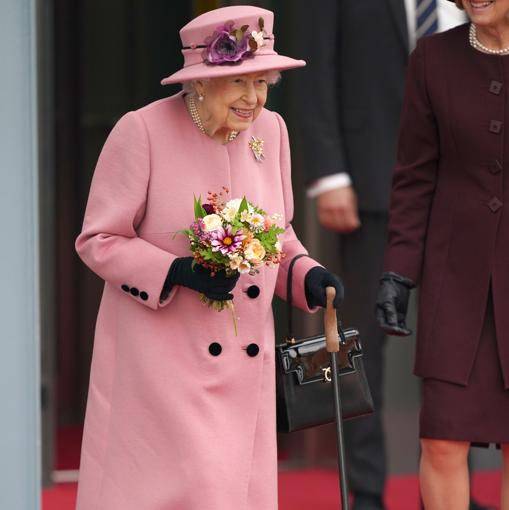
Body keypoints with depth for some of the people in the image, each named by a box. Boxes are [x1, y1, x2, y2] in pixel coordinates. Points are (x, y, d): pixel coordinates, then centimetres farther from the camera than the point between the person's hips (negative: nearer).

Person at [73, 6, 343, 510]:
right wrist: (177, 271, -23)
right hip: (160, 358, -6)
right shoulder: (141, 132, -13)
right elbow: (98, 240, -10)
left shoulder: (271, 130, 4)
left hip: (244, 366, 6)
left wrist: (306, 275, -3)